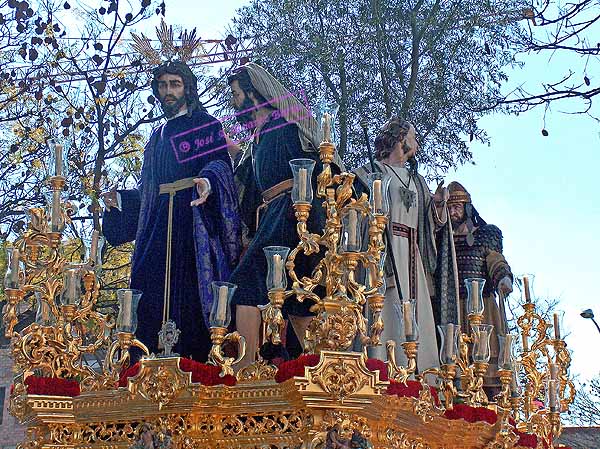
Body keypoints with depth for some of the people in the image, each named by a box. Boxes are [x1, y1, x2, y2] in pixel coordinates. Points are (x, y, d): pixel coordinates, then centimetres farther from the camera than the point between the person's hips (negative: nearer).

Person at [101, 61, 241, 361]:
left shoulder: (206, 125, 5)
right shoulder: (158, 136, 25)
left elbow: (219, 164, -12)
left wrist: (208, 182, -33)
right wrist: (120, 200, 14)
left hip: (193, 216, -6)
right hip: (158, 221, 6)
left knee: (193, 289, -12)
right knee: (151, 290, -2)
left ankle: (198, 359, -9)